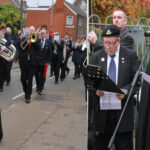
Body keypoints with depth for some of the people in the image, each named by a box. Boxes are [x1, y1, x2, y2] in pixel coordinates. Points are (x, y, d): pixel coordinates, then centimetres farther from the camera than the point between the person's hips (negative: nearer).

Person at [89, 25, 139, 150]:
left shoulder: (130, 56, 3)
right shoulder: (97, 56, 8)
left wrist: (126, 91, -17)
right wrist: (95, 89, -12)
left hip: (122, 110, -2)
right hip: (101, 110, 2)